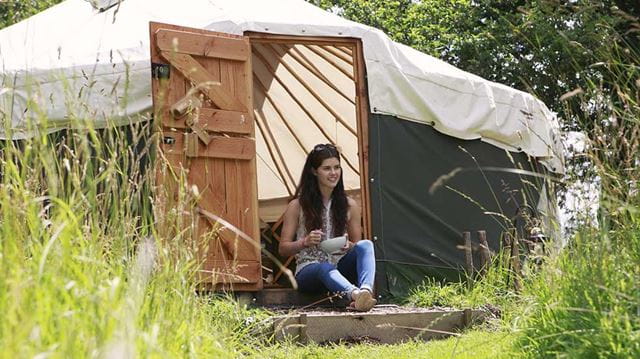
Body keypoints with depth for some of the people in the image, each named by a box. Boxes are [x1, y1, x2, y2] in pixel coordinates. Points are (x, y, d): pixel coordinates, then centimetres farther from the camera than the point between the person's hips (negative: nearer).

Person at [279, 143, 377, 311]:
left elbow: (358, 244, 16)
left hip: (340, 269, 3)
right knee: (325, 268, -39)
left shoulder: (350, 206, 12)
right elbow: (283, 249, 5)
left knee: (366, 244, -26)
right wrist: (305, 242, -15)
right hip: (308, 271, -3)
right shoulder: (297, 206, 4)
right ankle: (355, 294, -71)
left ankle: (366, 290, -55)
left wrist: (349, 246, -9)